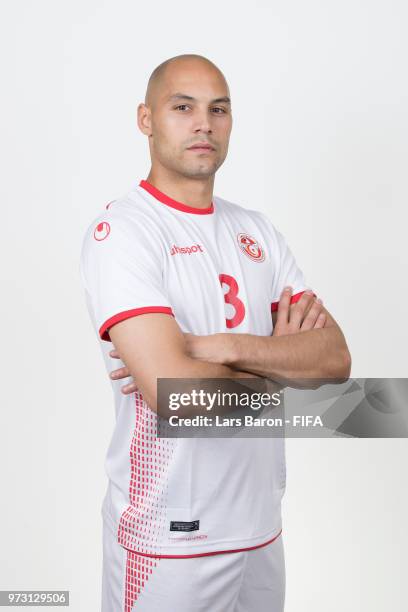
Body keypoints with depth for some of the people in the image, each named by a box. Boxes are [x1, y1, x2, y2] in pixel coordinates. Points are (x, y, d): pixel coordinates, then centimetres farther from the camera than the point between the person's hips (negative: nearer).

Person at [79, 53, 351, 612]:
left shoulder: (255, 231, 6)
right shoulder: (120, 230, -13)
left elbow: (336, 358, -4)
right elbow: (175, 393, -25)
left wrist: (223, 346, -20)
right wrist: (282, 361, -8)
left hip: (262, 524, 6)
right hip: (169, 539, -5)